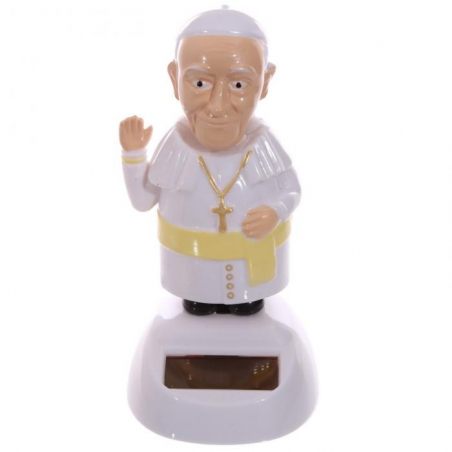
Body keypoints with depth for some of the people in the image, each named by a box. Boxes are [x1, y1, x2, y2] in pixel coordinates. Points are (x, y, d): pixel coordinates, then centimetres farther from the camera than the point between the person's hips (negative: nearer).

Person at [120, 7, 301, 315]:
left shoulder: (264, 146, -19)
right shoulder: (176, 148, -18)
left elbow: (292, 192, -6)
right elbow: (142, 201, -6)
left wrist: (276, 212, -28)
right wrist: (133, 153, -18)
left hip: (253, 265, 0)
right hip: (194, 268, 0)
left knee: (249, 307, 18)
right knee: (195, 307, 18)